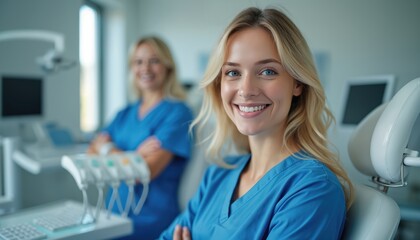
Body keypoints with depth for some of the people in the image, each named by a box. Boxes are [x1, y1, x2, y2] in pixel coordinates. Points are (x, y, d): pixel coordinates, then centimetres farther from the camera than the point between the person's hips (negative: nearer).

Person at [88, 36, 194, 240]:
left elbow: (144, 171, -15)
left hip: (150, 219, -6)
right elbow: (92, 153, 3)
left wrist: (107, 149, -2)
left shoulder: (176, 112, -9)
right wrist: (134, 156, -12)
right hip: (115, 212, 6)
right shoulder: (125, 114, 12)